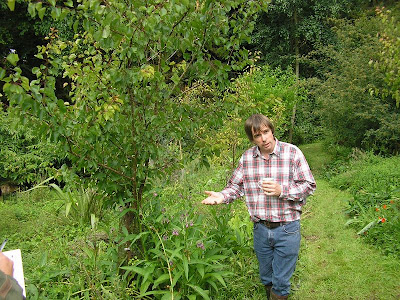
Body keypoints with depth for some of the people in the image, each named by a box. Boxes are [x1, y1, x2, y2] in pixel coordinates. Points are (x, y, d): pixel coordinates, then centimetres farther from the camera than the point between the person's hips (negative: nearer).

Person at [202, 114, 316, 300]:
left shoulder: (292, 152, -10)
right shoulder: (247, 158, 0)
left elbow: (309, 185, -8)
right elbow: (236, 185, 6)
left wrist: (281, 190, -23)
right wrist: (222, 196, -15)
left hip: (286, 229, -3)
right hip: (260, 228, 3)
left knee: (281, 283, 10)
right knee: (266, 278, 23)